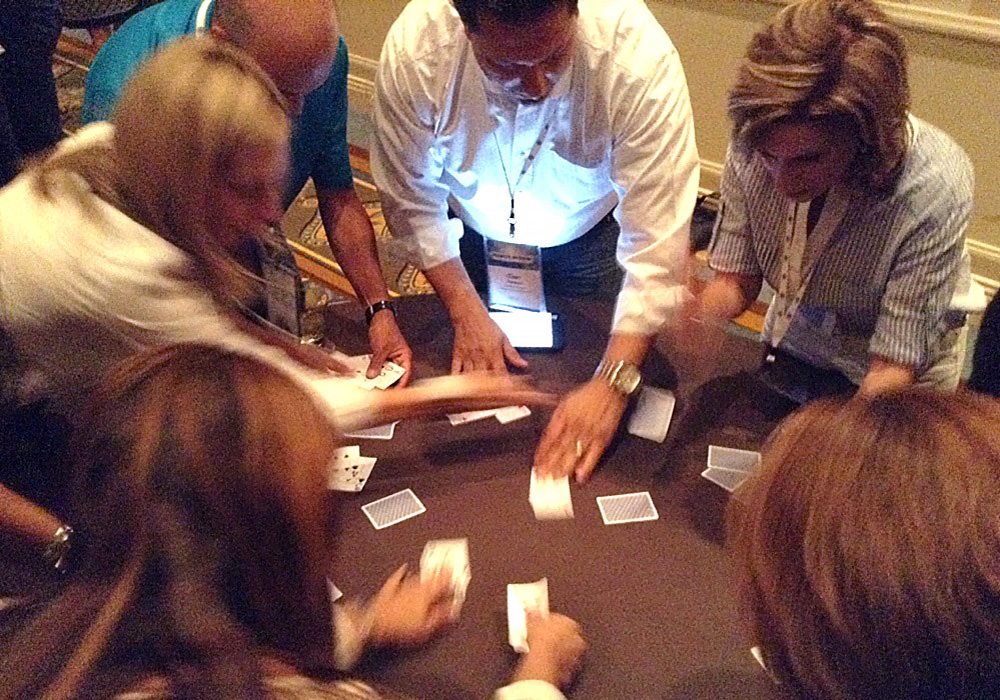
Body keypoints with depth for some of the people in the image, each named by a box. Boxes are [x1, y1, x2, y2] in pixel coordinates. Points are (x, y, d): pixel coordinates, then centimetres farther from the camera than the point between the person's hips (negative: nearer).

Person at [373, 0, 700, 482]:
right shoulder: (412, 49, -35)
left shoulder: (640, 56, -40)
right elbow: (413, 202, -19)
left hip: (589, 228, -1)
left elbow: (657, 243, -38)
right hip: (472, 229, 1)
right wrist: (466, 311, -21)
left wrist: (613, 383, -44)